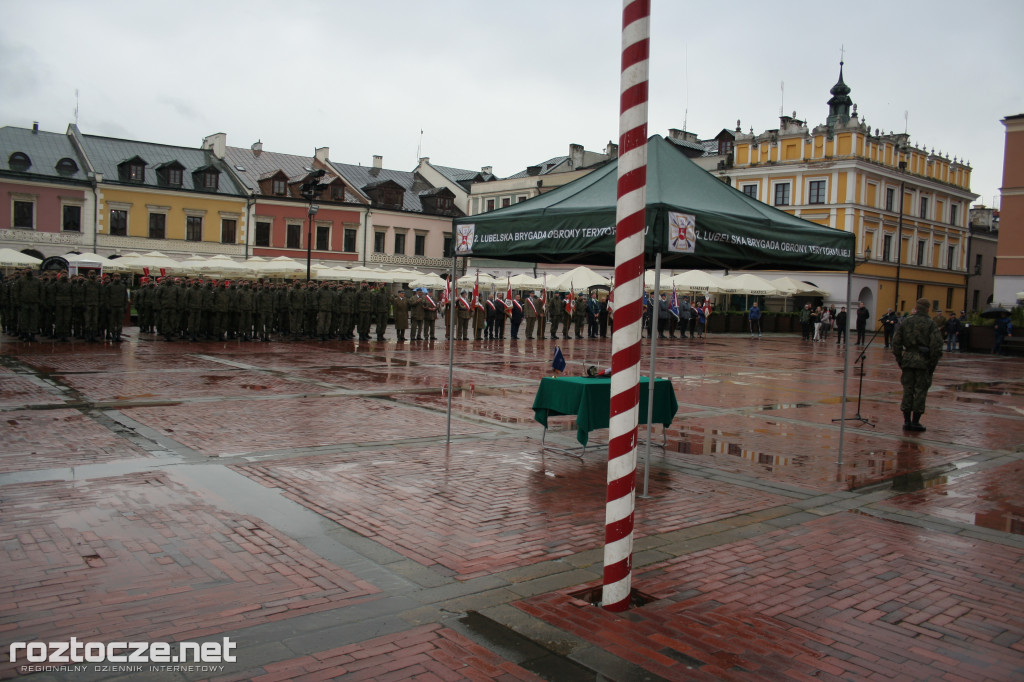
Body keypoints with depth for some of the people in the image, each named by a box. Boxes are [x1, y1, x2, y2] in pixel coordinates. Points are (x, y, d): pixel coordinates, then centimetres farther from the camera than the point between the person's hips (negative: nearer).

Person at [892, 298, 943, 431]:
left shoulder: (906, 322, 4)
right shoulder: (930, 324, -5)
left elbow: (896, 341, 3)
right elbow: (936, 345, -12)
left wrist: (899, 359, 9)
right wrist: (933, 363, -3)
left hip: (908, 360, 3)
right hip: (924, 361, -3)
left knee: (907, 390, 9)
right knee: (920, 391, 4)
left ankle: (907, 421, 11)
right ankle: (915, 422, 7)